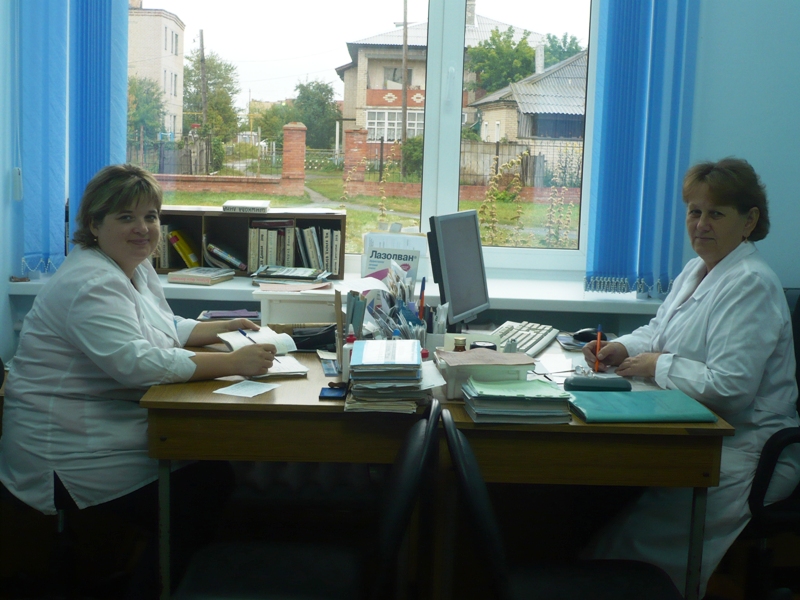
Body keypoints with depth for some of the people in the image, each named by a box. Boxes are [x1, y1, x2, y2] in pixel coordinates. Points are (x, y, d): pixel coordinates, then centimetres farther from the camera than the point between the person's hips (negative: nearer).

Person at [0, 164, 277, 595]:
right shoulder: (90, 284, -21)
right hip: (68, 452, -10)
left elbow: (166, 328, 25)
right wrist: (234, 363, -34)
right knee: (206, 486, -14)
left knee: (215, 465, -3)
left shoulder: (137, 268, 10)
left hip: (113, 424, 10)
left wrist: (221, 329, 7)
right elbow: (137, 362, -33)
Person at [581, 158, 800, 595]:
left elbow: (730, 386, -25)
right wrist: (622, 348, 2)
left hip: (743, 454, -9)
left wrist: (659, 366, -14)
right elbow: (659, 330, 23)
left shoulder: (750, 286, -17)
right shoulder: (697, 270, 13)